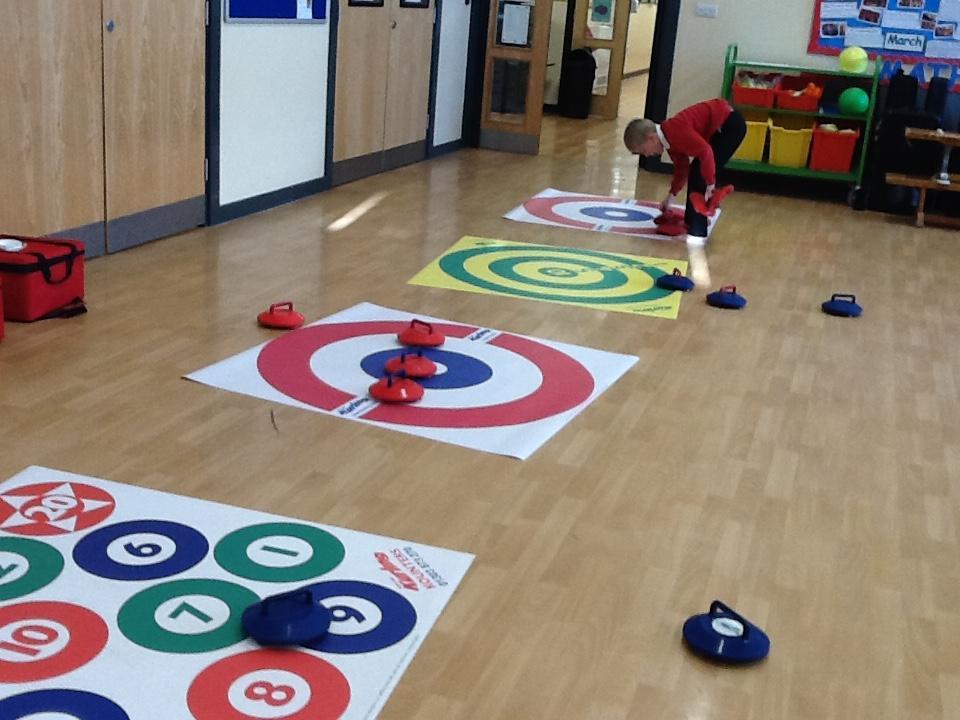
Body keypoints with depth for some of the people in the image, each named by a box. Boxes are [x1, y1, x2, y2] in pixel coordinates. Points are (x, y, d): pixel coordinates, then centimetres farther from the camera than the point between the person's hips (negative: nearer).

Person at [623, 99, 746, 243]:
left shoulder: (675, 132, -26)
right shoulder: (670, 139, 7)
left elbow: (705, 151, -31)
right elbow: (681, 168, 19)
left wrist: (710, 184, -26)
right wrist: (671, 196, 21)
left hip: (731, 124, -10)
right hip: (720, 127, 10)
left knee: (700, 176, -12)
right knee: (696, 173, 15)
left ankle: (698, 232, -10)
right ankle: (691, 222, 27)